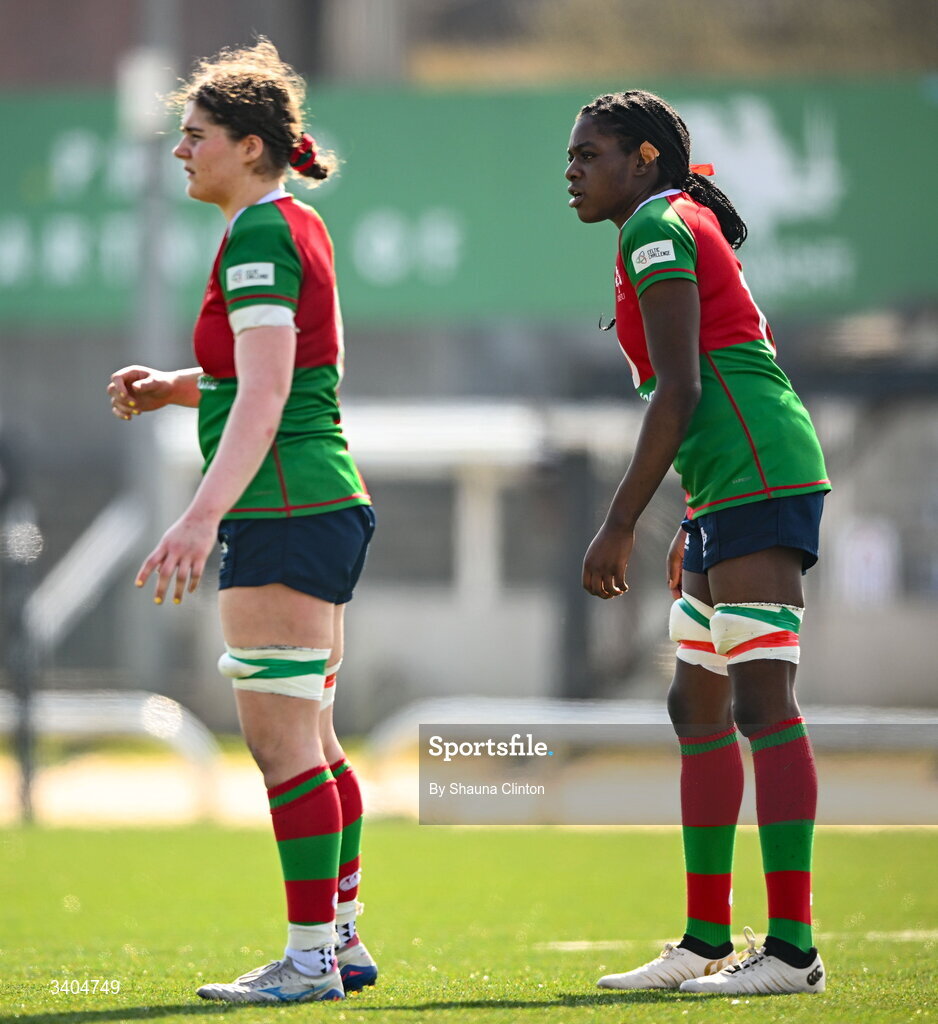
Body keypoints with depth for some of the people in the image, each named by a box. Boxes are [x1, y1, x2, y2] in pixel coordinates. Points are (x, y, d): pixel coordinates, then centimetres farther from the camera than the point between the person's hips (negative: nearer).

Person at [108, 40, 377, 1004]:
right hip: (325, 504, 10)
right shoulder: (297, 226, 16)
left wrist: (203, 514, -31)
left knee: (281, 737, -9)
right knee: (308, 738, 13)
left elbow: (264, 398, -23)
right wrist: (173, 385, 13)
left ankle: (311, 957, -8)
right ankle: (340, 940, 18)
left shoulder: (259, 237, -14)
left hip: (286, 512, -10)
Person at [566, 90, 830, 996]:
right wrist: (693, 532, 26)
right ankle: (707, 941, 16)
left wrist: (620, 527, -14)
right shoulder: (689, 226, 23)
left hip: (753, 477, -11)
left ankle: (792, 948, -17)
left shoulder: (657, 226, -6)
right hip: (727, 489, 11)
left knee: (762, 704, -13)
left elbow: (678, 391, -15)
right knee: (696, 708, 12)